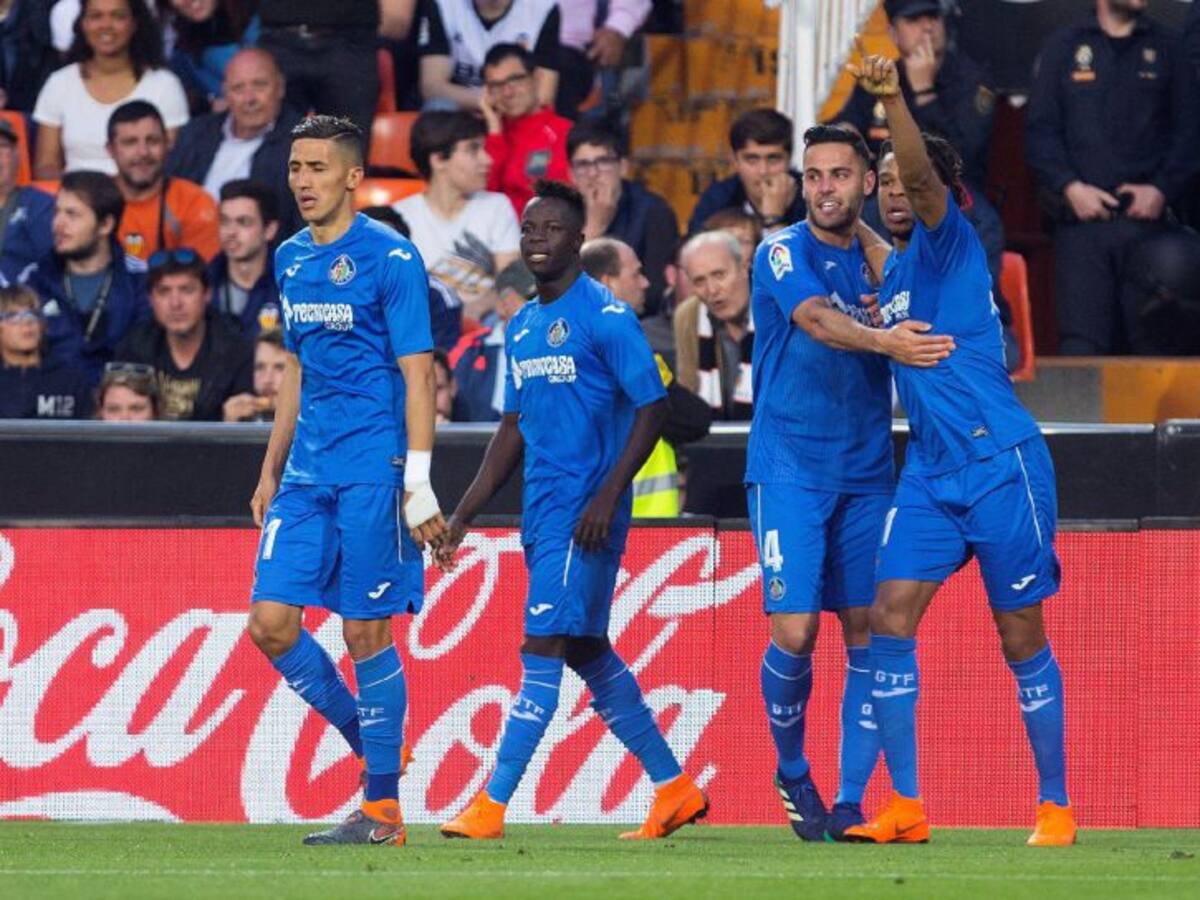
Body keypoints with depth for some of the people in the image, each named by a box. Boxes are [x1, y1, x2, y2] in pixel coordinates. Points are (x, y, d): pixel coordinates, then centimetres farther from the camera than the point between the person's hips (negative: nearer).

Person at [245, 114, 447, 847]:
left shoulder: (390, 258, -9)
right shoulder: (291, 260, 13)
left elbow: (418, 374, -11)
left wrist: (418, 483, -17)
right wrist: (271, 470, 20)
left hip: (372, 471, -7)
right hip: (307, 475, 7)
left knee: (367, 634, -4)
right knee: (270, 621, -1)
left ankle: (382, 808, 4)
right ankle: (369, 742, 18)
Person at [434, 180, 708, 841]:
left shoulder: (606, 317, -9)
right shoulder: (521, 328, 16)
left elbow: (652, 408, -12)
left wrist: (608, 496, -20)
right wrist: (464, 514, 16)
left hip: (584, 515, -9)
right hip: (541, 513, 9)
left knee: (543, 649, -12)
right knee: (588, 654, 12)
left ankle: (492, 806, -15)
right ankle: (673, 788, 21)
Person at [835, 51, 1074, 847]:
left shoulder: (948, 242, -6)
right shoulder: (893, 268, 16)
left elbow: (923, 174, -27)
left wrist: (893, 100, -41)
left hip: (1001, 463, -7)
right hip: (929, 474, 7)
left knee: (1021, 635, -1)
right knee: (891, 618, -6)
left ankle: (1056, 808, 9)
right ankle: (906, 808, -5)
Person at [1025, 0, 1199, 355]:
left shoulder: (1166, 49, 13)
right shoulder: (1063, 47, 12)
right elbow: (1040, 130, 6)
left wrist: (1163, 189, -6)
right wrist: (1070, 187, -8)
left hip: (1145, 217, 1)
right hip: (1081, 219, -1)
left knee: (1151, 341, -4)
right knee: (1080, 343, -9)